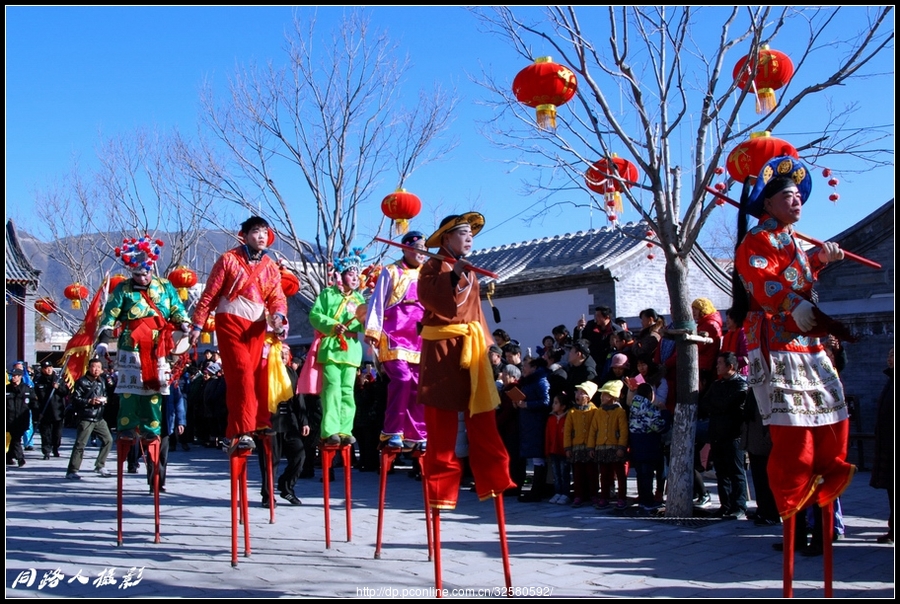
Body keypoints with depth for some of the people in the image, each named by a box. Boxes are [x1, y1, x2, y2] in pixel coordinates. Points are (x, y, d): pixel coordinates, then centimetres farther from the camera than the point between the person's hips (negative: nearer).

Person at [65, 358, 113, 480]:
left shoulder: (101, 381, 12)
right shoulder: (82, 382, -9)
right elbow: (75, 399, -12)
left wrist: (104, 399, 3)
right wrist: (89, 401, -19)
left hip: (99, 418, 7)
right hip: (86, 418, -7)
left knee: (108, 440, 9)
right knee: (80, 444, -8)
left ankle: (100, 466, 21)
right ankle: (72, 471, -3)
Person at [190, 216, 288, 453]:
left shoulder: (271, 267, 12)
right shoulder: (229, 259, 0)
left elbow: (277, 298, 4)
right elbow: (209, 294, 1)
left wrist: (278, 316, -18)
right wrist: (198, 325, -1)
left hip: (257, 326, 5)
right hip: (230, 321, -5)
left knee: (256, 376, 5)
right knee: (241, 373, -16)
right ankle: (241, 432, -16)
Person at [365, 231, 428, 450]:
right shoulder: (390, 272, 6)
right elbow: (377, 302, 0)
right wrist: (373, 330, -11)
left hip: (419, 339, 5)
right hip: (395, 335, -5)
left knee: (418, 386, 1)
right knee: (401, 379, -20)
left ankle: (415, 435, 8)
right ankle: (392, 432, -13)